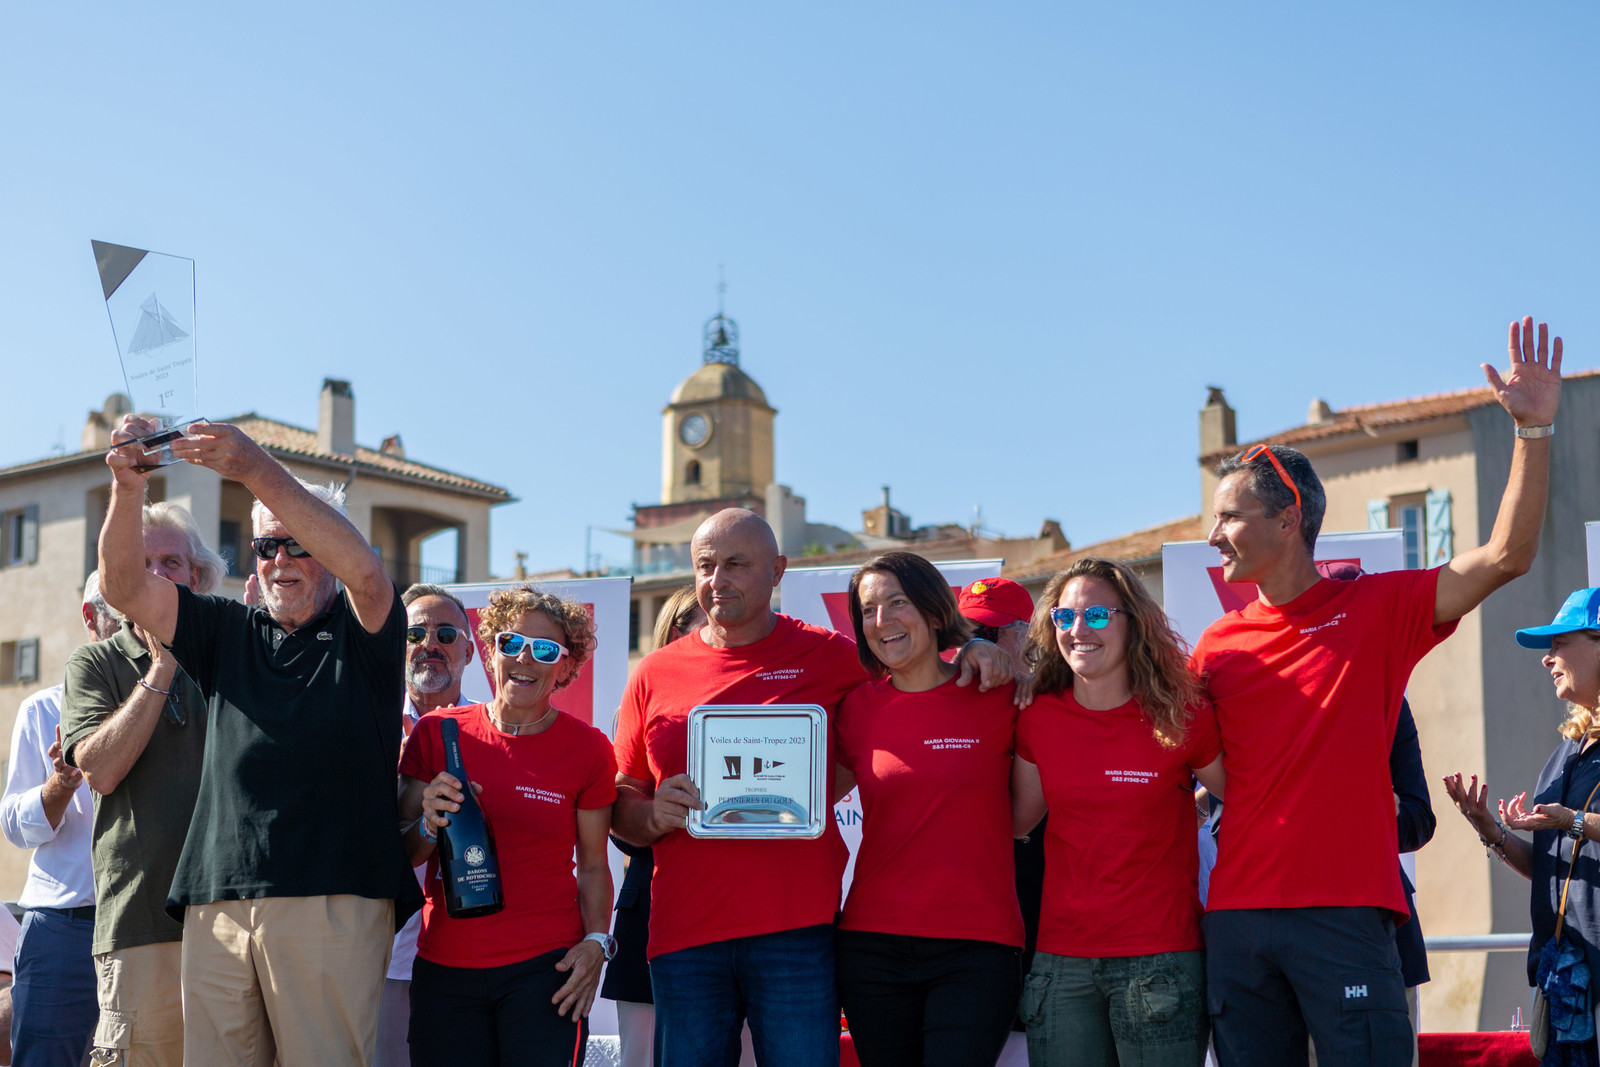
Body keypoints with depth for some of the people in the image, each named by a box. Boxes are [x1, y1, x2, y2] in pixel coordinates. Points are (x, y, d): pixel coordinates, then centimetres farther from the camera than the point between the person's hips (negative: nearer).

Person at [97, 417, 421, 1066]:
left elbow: (364, 569, -13)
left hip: (332, 900, -4)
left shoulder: (361, 633, 10)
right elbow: (124, 587, 12)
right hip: (219, 902, 4)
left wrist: (257, 470, -21)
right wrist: (128, 486, -8)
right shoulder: (228, 634, 23)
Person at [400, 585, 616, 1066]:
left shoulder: (588, 748, 2)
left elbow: (593, 865, 7)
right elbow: (401, 854, 8)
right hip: (444, 968, 1)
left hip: (544, 967, -1)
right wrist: (428, 826, -13)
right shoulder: (436, 733, 4)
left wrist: (595, 942, -8)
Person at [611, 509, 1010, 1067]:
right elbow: (620, 804, 14)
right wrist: (655, 815, -8)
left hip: (797, 934, -1)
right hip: (683, 937, 2)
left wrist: (972, 651, -1)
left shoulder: (826, 655, 5)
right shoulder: (656, 675, 10)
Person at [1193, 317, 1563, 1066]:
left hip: (1345, 912, -3)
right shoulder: (1216, 647, 11)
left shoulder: (1378, 609, 2)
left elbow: (1508, 557, -6)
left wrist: (1533, 430, -13)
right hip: (1238, 914, 3)